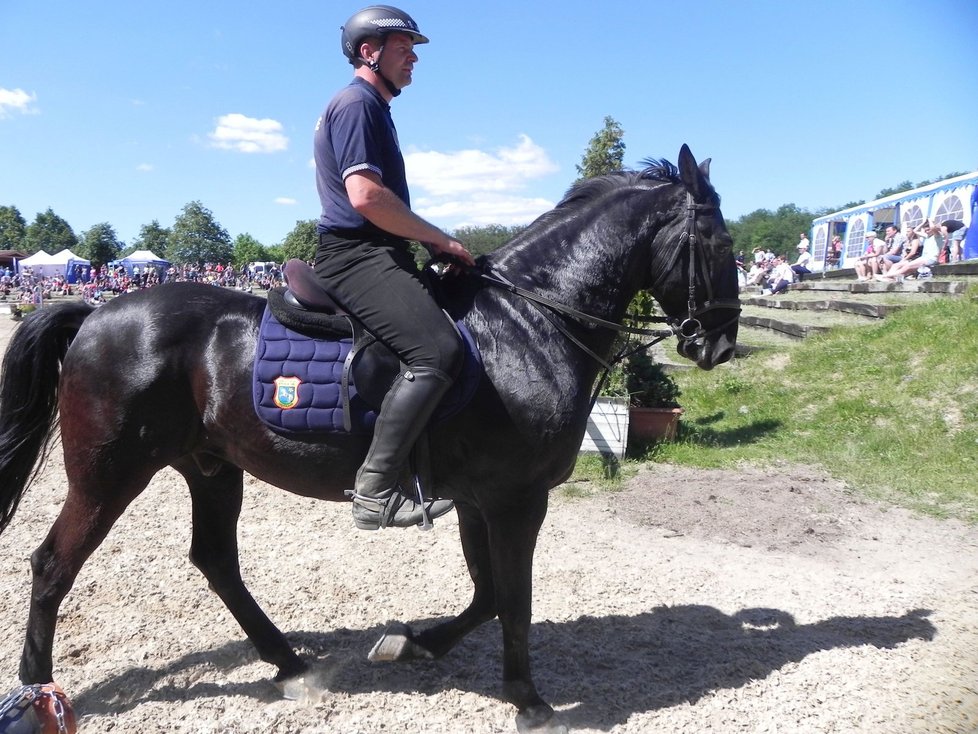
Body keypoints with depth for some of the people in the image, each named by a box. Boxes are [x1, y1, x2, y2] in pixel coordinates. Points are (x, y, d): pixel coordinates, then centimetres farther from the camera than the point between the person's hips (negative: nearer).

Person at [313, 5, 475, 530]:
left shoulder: (372, 107, 25)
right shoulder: (356, 103, -7)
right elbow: (366, 196, -21)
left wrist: (429, 243, 16)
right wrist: (440, 240, -12)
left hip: (376, 255, 11)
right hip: (356, 255, -11)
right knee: (439, 350, -29)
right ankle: (375, 491, -26)